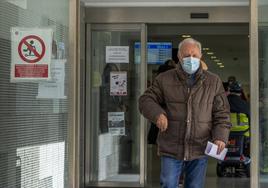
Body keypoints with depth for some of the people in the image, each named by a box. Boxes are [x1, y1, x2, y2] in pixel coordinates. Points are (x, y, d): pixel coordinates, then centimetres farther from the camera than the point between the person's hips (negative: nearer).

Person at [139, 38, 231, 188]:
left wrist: (220, 138, -10)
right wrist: (157, 113, -15)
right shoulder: (165, 80, 4)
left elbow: (222, 114, 5)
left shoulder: (213, 82, 6)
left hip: (199, 151, 1)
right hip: (171, 149, -1)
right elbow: (146, 100, 6)